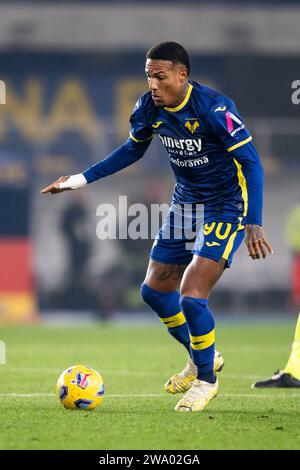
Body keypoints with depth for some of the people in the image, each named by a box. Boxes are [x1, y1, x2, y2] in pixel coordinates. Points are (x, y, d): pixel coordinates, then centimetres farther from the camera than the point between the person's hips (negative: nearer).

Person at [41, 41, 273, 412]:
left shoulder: (214, 108, -27)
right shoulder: (149, 108, -6)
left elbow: (251, 162, -24)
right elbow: (132, 150, 13)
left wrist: (254, 224, -32)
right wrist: (80, 179, 10)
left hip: (225, 208, -8)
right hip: (185, 202, 8)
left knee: (191, 296, -17)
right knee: (154, 290, 12)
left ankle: (206, 380, 6)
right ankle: (201, 359, 35)